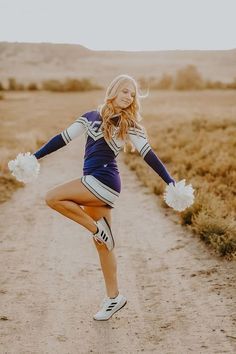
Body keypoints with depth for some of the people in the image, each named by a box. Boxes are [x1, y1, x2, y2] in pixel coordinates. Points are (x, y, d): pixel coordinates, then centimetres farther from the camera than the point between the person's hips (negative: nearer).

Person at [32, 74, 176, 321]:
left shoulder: (129, 124, 0)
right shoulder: (91, 117, 14)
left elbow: (148, 154, -3)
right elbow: (64, 138, 16)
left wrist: (169, 181, -9)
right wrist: (35, 156, 15)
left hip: (104, 181, -6)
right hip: (93, 184, 6)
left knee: (52, 198, -17)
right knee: (102, 244, 9)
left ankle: (97, 228, -5)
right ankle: (113, 297, 18)